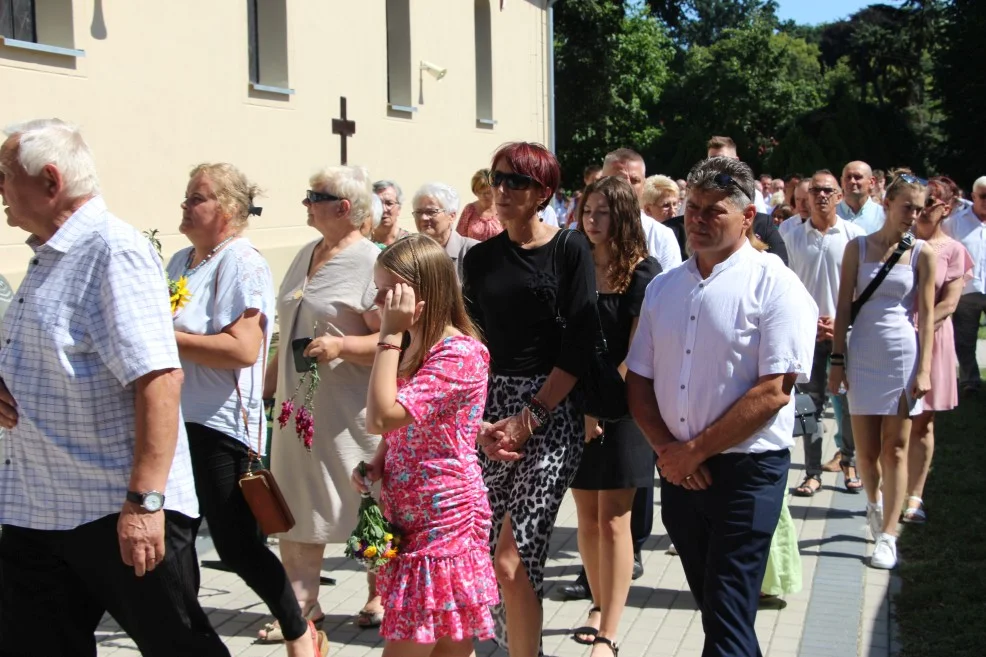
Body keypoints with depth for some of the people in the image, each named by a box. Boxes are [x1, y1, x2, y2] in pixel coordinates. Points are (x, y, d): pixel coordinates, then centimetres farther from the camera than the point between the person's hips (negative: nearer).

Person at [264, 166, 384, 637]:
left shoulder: (370, 262, -12)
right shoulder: (305, 256, 13)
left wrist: (341, 345, -28)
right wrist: (268, 385, 22)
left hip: (350, 412, -8)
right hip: (298, 404, 8)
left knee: (367, 502, 4)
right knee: (295, 507, 8)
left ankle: (380, 595, 22)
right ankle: (301, 603, 17)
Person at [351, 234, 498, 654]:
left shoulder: (459, 353, -17)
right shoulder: (415, 349, 12)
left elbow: (382, 418, -25)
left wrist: (389, 335, -19)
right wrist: (375, 465, 2)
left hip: (442, 520, -9)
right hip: (411, 519, 9)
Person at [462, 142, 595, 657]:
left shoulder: (570, 249, -1)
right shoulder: (481, 258, 11)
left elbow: (580, 345, -7)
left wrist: (529, 418, -11)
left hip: (551, 413, -4)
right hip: (491, 409, 4)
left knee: (511, 559, -10)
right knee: (490, 555, 2)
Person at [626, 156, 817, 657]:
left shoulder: (774, 286, -8)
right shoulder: (663, 288, 11)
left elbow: (774, 392, -16)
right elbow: (638, 381, 11)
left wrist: (693, 451, -13)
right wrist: (667, 450, -5)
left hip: (746, 470, -6)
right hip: (680, 472, 6)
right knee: (711, 604, 16)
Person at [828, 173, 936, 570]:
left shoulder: (922, 254, 1)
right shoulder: (858, 247, 2)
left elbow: (926, 314, -1)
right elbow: (844, 306, 2)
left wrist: (924, 369, -7)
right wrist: (837, 360, -2)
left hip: (904, 355, -1)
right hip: (863, 355, 1)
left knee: (895, 448, 0)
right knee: (865, 449, 4)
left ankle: (887, 535, 5)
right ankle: (874, 502, 34)